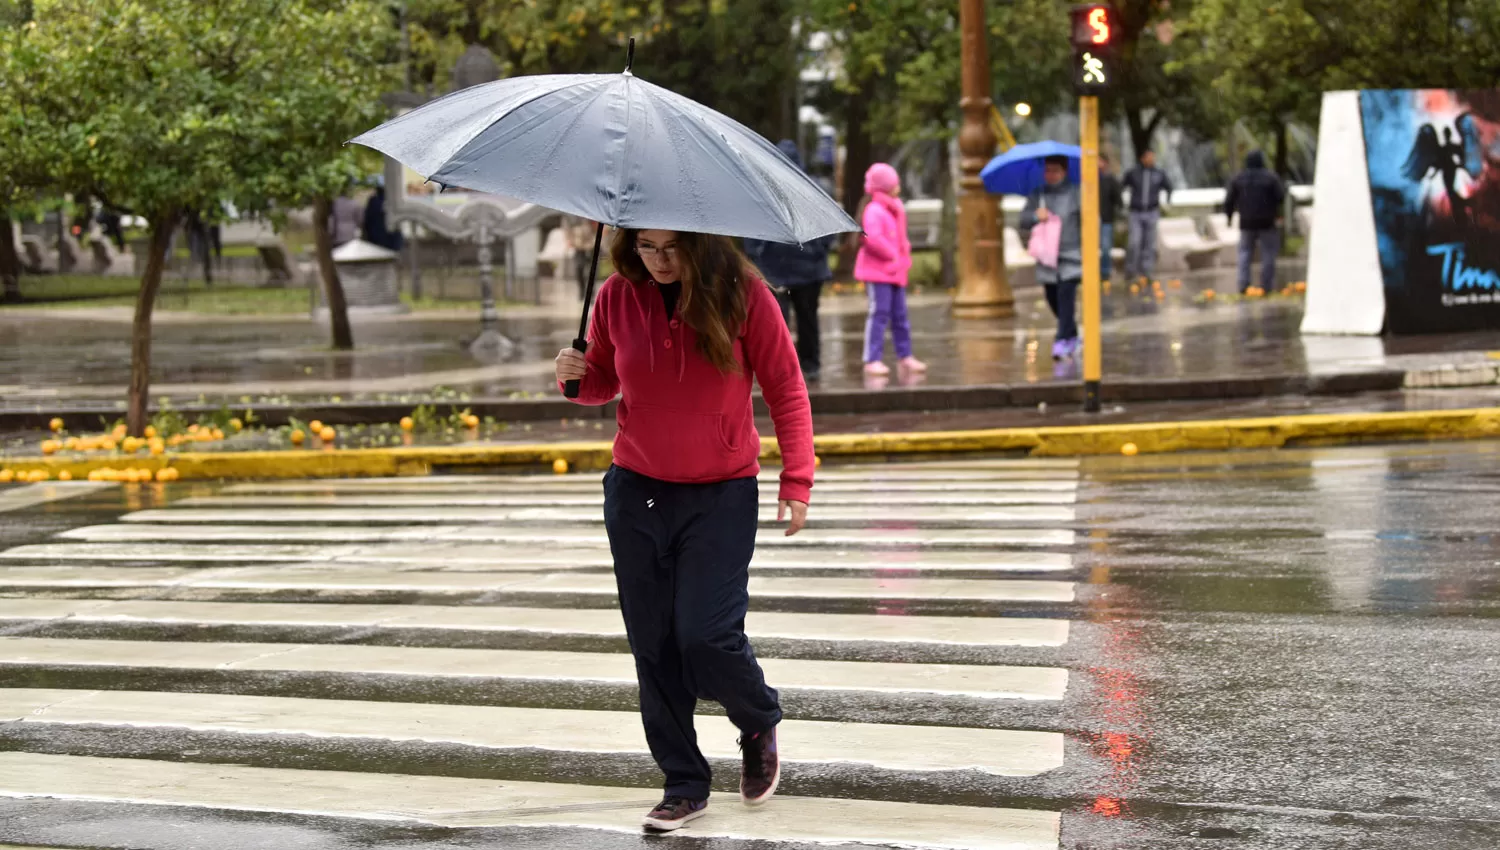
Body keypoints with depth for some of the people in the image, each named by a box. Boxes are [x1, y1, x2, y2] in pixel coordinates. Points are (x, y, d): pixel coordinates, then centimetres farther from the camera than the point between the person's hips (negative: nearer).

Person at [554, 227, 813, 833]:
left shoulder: (743, 294, -9)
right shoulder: (617, 296, -1)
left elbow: (786, 389, -3)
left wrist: (796, 479, -8)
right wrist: (579, 376, -9)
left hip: (722, 494, -3)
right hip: (636, 490, 3)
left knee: (706, 634, -12)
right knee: (653, 643, 3)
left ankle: (760, 726, 19)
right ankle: (683, 784, 15)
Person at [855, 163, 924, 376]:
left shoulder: (895, 209, 16)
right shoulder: (874, 211, -16)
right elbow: (873, 238, -28)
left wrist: (904, 254, 10)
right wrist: (892, 255, -19)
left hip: (895, 271, 9)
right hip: (878, 271, -9)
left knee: (900, 315, 13)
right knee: (879, 313, -10)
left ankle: (905, 356, 21)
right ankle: (872, 360, -9)